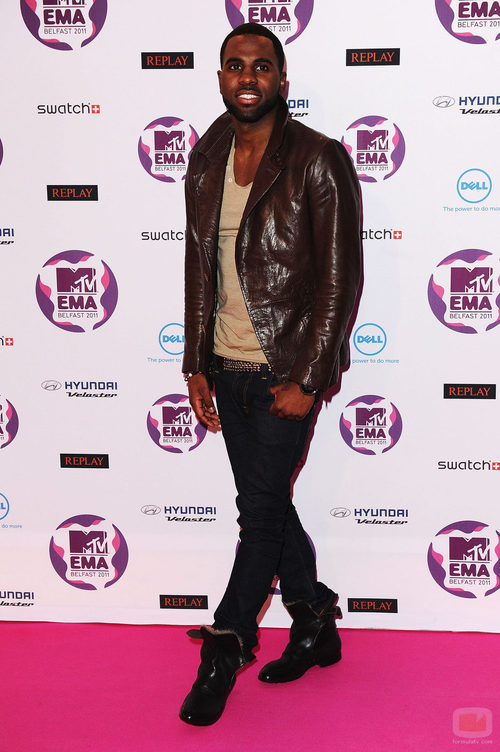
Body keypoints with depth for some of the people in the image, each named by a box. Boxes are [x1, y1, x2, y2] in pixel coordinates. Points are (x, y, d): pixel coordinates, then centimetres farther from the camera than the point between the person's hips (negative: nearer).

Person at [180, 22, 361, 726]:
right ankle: (316, 628, 32)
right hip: (227, 369, 6)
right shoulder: (207, 161, 7)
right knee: (269, 504, 14)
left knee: (260, 511, -1)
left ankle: (224, 653, 16)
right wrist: (196, 365, 9)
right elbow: (200, 267, 13)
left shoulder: (319, 160, -10)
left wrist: (306, 380, -14)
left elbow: (340, 279, -11)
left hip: (286, 371, -6)